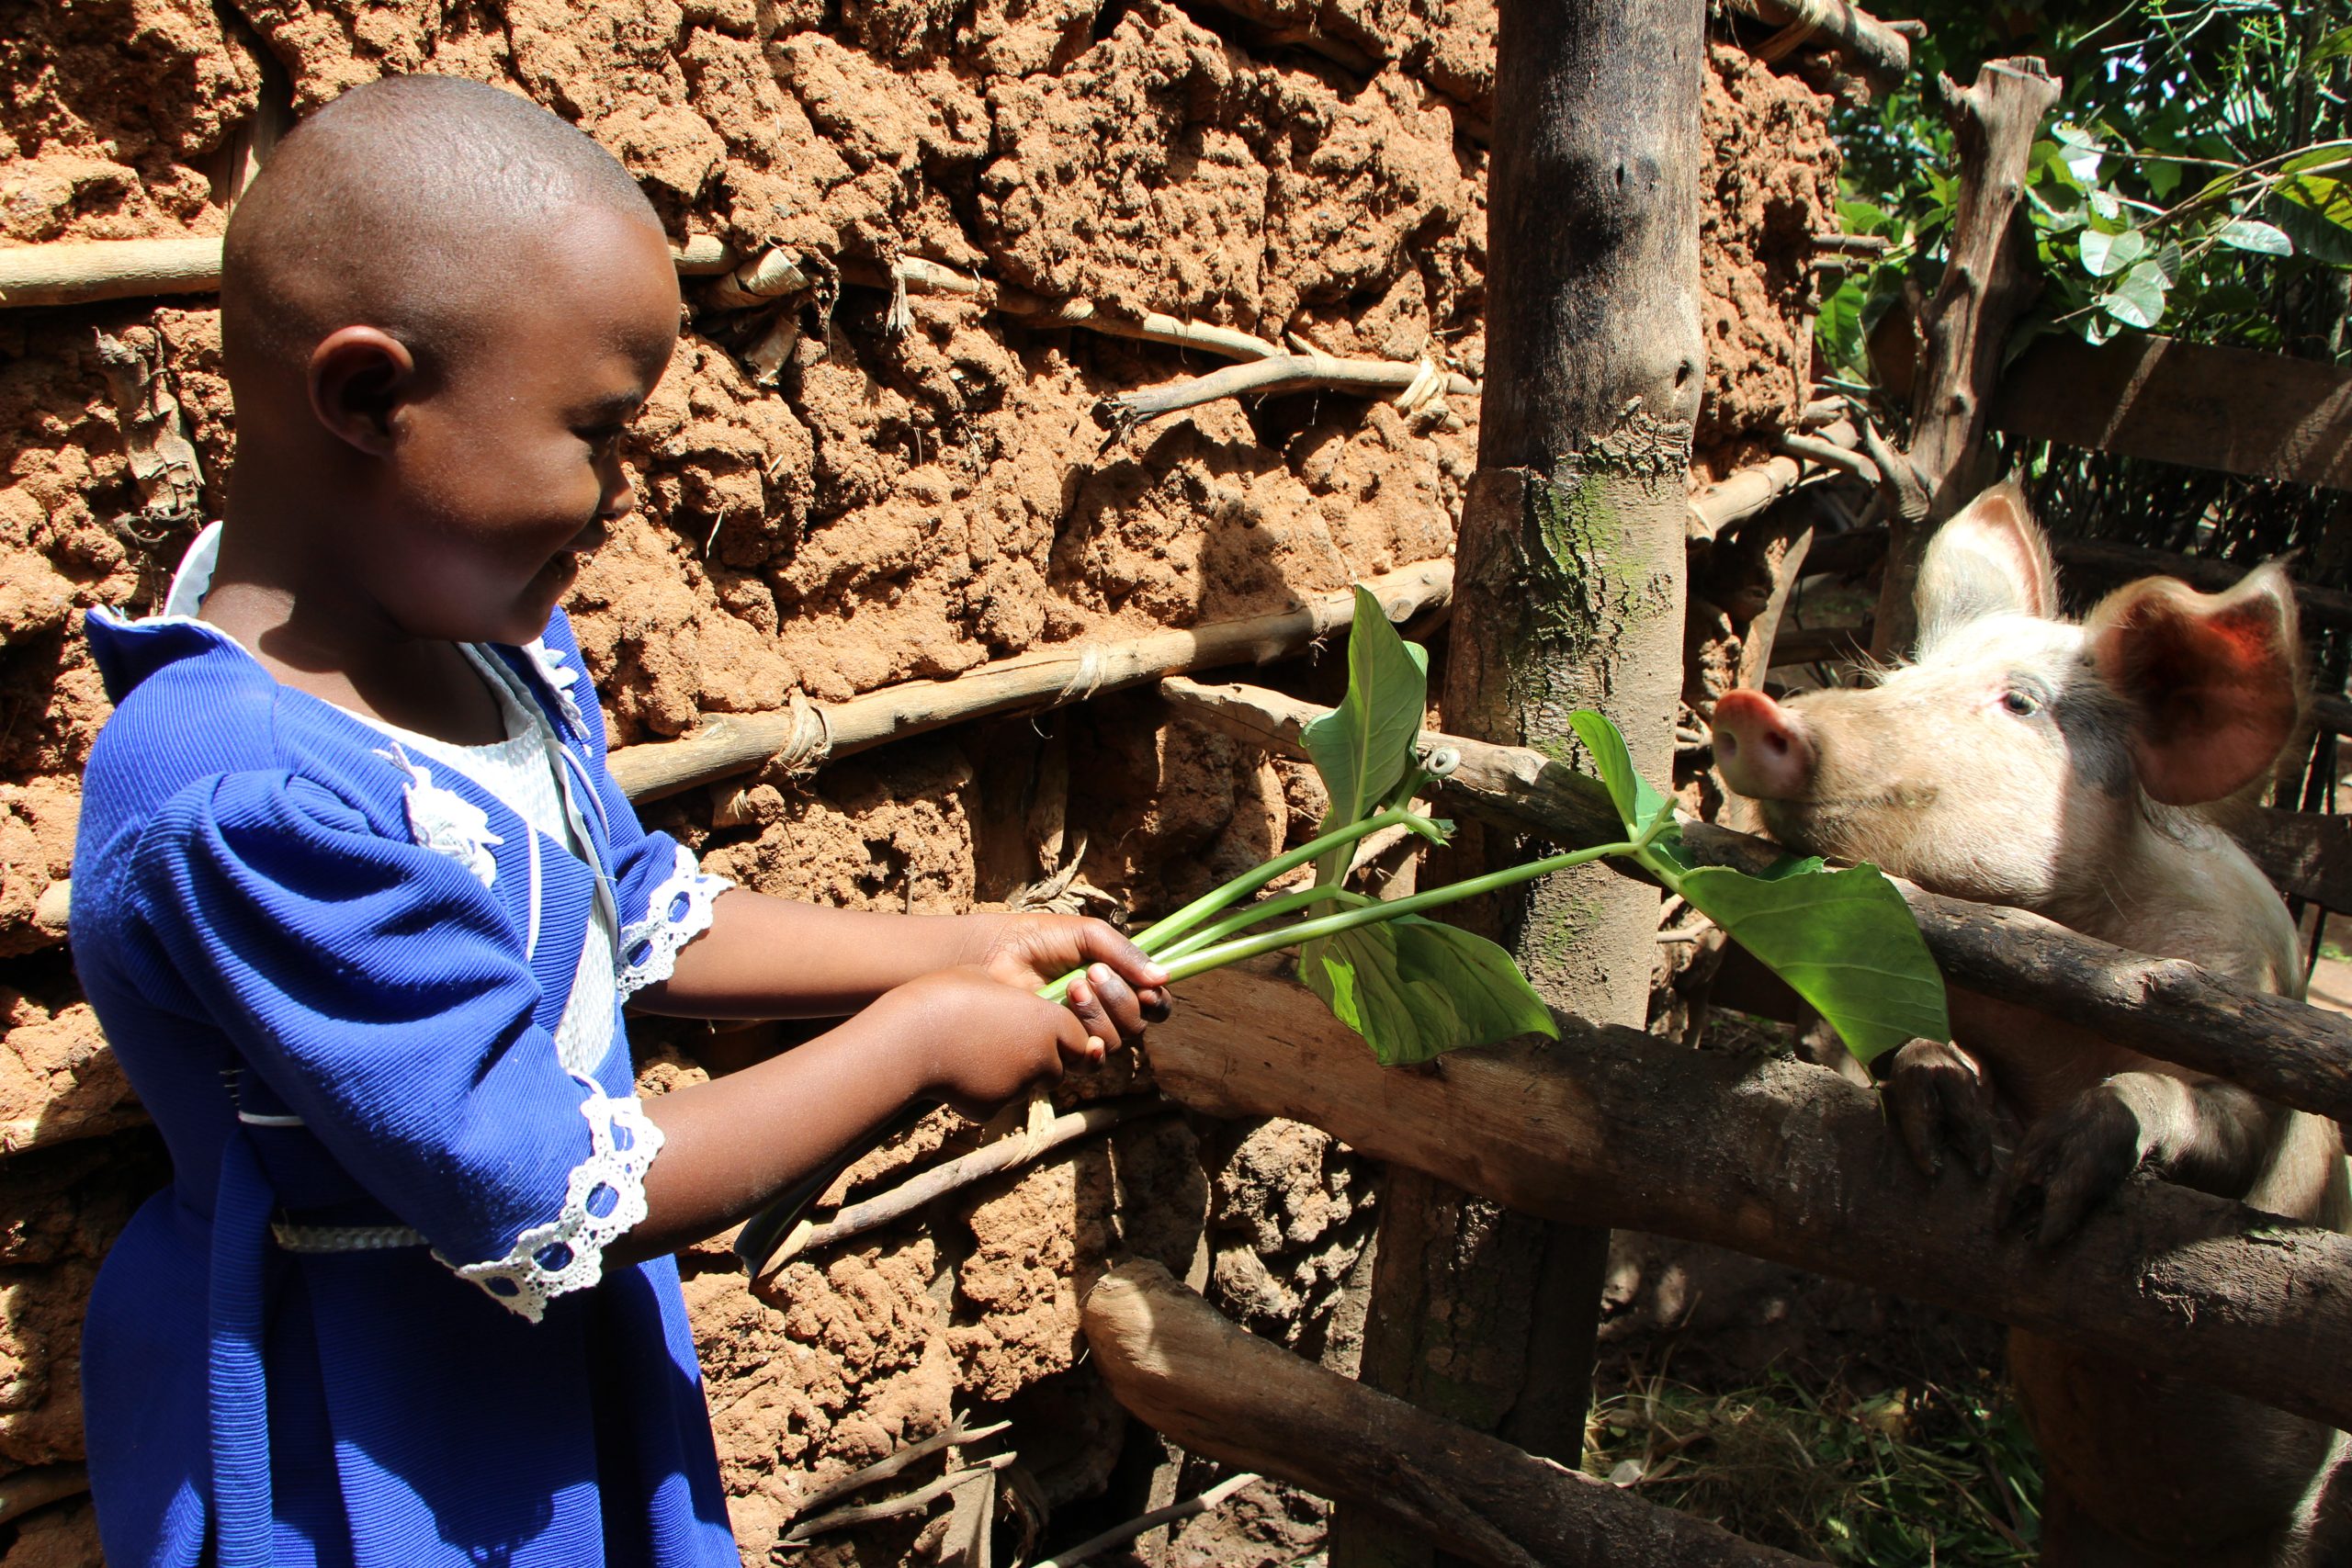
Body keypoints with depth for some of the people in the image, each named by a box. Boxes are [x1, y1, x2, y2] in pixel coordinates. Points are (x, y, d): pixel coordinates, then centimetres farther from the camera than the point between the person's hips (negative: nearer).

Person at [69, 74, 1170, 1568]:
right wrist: (916, 1044, -19)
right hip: (364, 1441, -8)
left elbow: (638, 916, 10)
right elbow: (550, 1207, -28)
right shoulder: (247, 809, -33)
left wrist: (966, 950, 2)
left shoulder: (485, 632, -5)